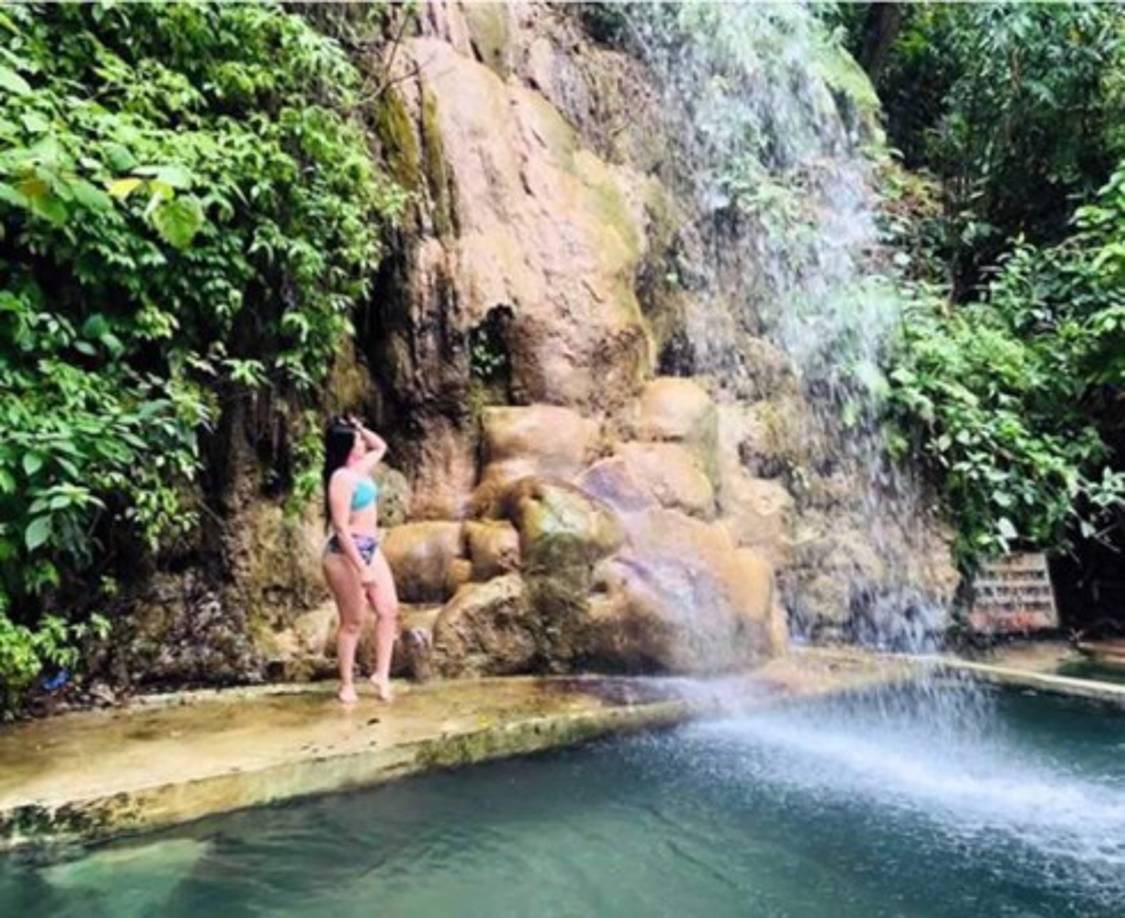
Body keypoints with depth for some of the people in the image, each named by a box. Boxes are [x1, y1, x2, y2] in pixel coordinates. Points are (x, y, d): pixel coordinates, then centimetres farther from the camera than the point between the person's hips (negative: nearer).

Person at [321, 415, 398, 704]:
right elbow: (342, 528, -22)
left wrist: (359, 428, 10)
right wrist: (361, 568, -23)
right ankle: (347, 684, 17)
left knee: (389, 609, 7)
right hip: (346, 554, -9)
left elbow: (380, 446, 28)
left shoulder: (361, 469, 7)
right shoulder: (341, 478, -19)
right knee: (353, 622, 2)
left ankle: (381, 674, 16)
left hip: (370, 548, 9)